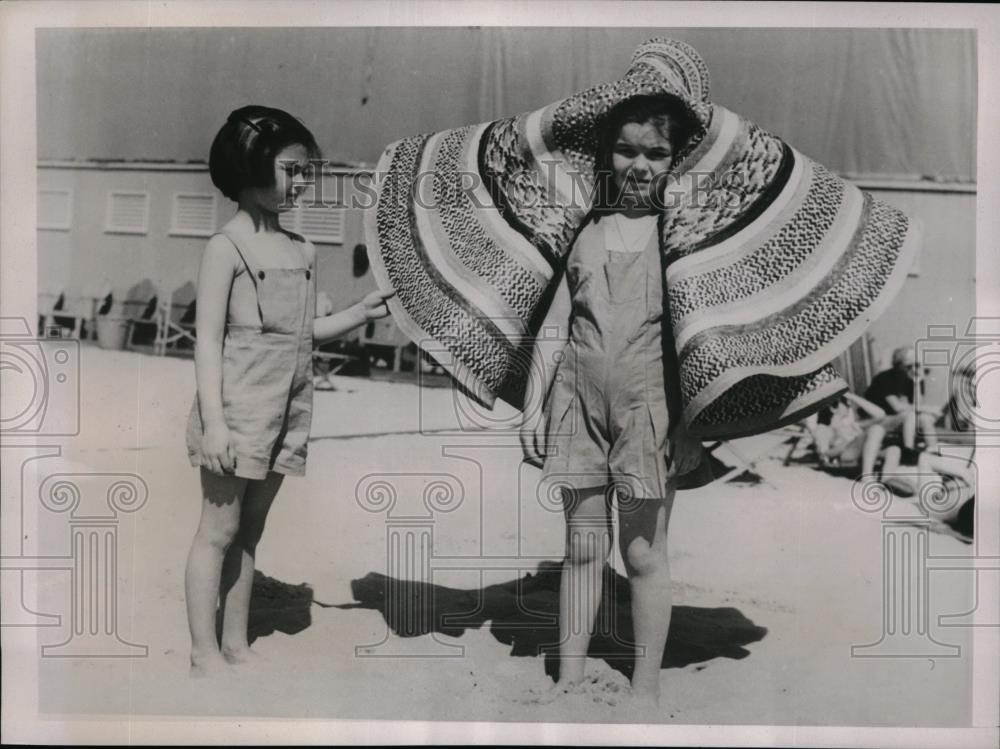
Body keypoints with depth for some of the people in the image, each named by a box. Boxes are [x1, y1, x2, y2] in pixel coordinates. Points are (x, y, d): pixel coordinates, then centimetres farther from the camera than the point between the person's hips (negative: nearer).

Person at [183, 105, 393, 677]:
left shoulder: (304, 251, 11)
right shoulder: (227, 247, -8)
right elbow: (209, 339, -11)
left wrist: (361, 313, 3)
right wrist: (213, 421, -17)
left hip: (286, 412, 6)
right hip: (238, 409, -6)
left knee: (250, 530, 14)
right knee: (219, 529, 3)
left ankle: (237, 642, 25)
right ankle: (205, 652, 16)